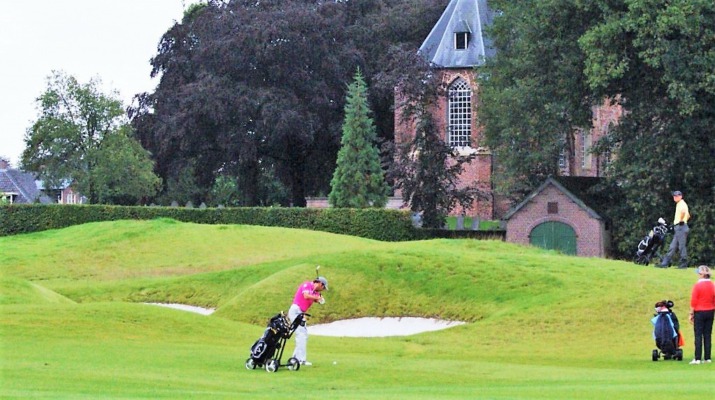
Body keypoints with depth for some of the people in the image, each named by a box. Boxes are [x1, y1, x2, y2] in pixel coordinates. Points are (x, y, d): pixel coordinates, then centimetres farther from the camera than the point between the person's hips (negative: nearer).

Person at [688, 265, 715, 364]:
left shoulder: (697, 285, -13)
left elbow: (693, 301, -12)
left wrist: (691, 314, -4)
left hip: (699, 312, -5)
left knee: (698, 335, -3)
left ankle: (698, 358, -6)